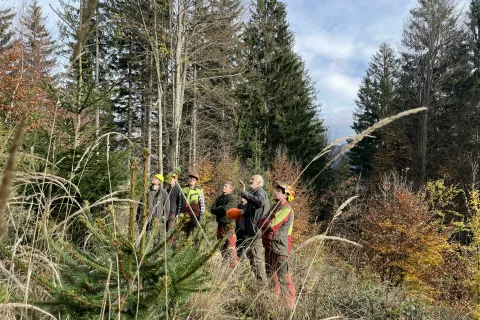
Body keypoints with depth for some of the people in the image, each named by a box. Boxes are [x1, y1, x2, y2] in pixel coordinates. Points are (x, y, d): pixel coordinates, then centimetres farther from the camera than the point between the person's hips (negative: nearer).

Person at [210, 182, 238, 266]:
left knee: (230, 246, -9)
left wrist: (218, 209, -5)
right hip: (221, 224, 8)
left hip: (229, 225, -8)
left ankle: (233, 264, -4)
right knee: (222, 246, 15)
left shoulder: (232, 199, -10)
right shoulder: (219, 198, 15)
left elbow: (225, 209, -23)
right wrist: (221, 210, -12)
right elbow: (212, 209, 7)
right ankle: (225, 262, 26)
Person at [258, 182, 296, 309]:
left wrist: (263, 221, -2)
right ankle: (275, 296, 33)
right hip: (270, 246, 10)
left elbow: (271, 225, -20)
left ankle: (291, 302, 1)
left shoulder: (286, 209, -15)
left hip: (280, 247, -10)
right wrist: (266, 222, -5)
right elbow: (262, 224, 17)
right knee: (271, 273, 19)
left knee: (282, 276, -7)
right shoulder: (277, 207, 16)